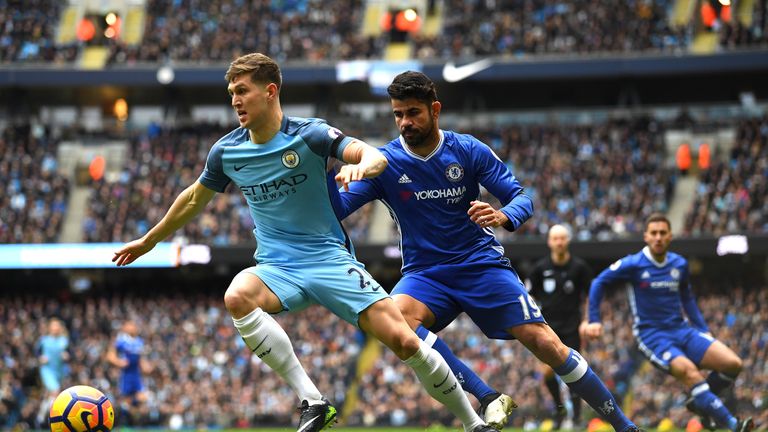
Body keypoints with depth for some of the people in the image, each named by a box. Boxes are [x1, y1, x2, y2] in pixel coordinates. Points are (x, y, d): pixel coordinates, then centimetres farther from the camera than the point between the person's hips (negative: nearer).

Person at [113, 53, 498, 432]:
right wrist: (148, 241, 29)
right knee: (236, 297, -34)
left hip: (330, 259, -3)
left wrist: (362, 166, -44)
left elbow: (376, 157, -20)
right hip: (277, 268, 3)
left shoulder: (308, 135, -10)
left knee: (405, 342, -16)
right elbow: (194, 199, 21)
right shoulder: (226, 151, 3)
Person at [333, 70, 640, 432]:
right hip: (424, 273, 1)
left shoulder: (469, 150, -4)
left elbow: (523, 198, -4)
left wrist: (503, 217, -27)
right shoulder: (385, 162, -5)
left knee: (546, 344, -11)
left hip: (481, 265, 0)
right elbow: (336, 209, -12)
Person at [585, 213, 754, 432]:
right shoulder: (634, 264, -6)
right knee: (690, 372, -32)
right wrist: (594, 320, -5)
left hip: (681, 330, 5)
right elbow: (599, 283, 2)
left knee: (733, 363, -11)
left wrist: (704, 330, 18)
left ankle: (701, 403, 14)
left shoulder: (679, 264, 9)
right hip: (651, 334, -5)